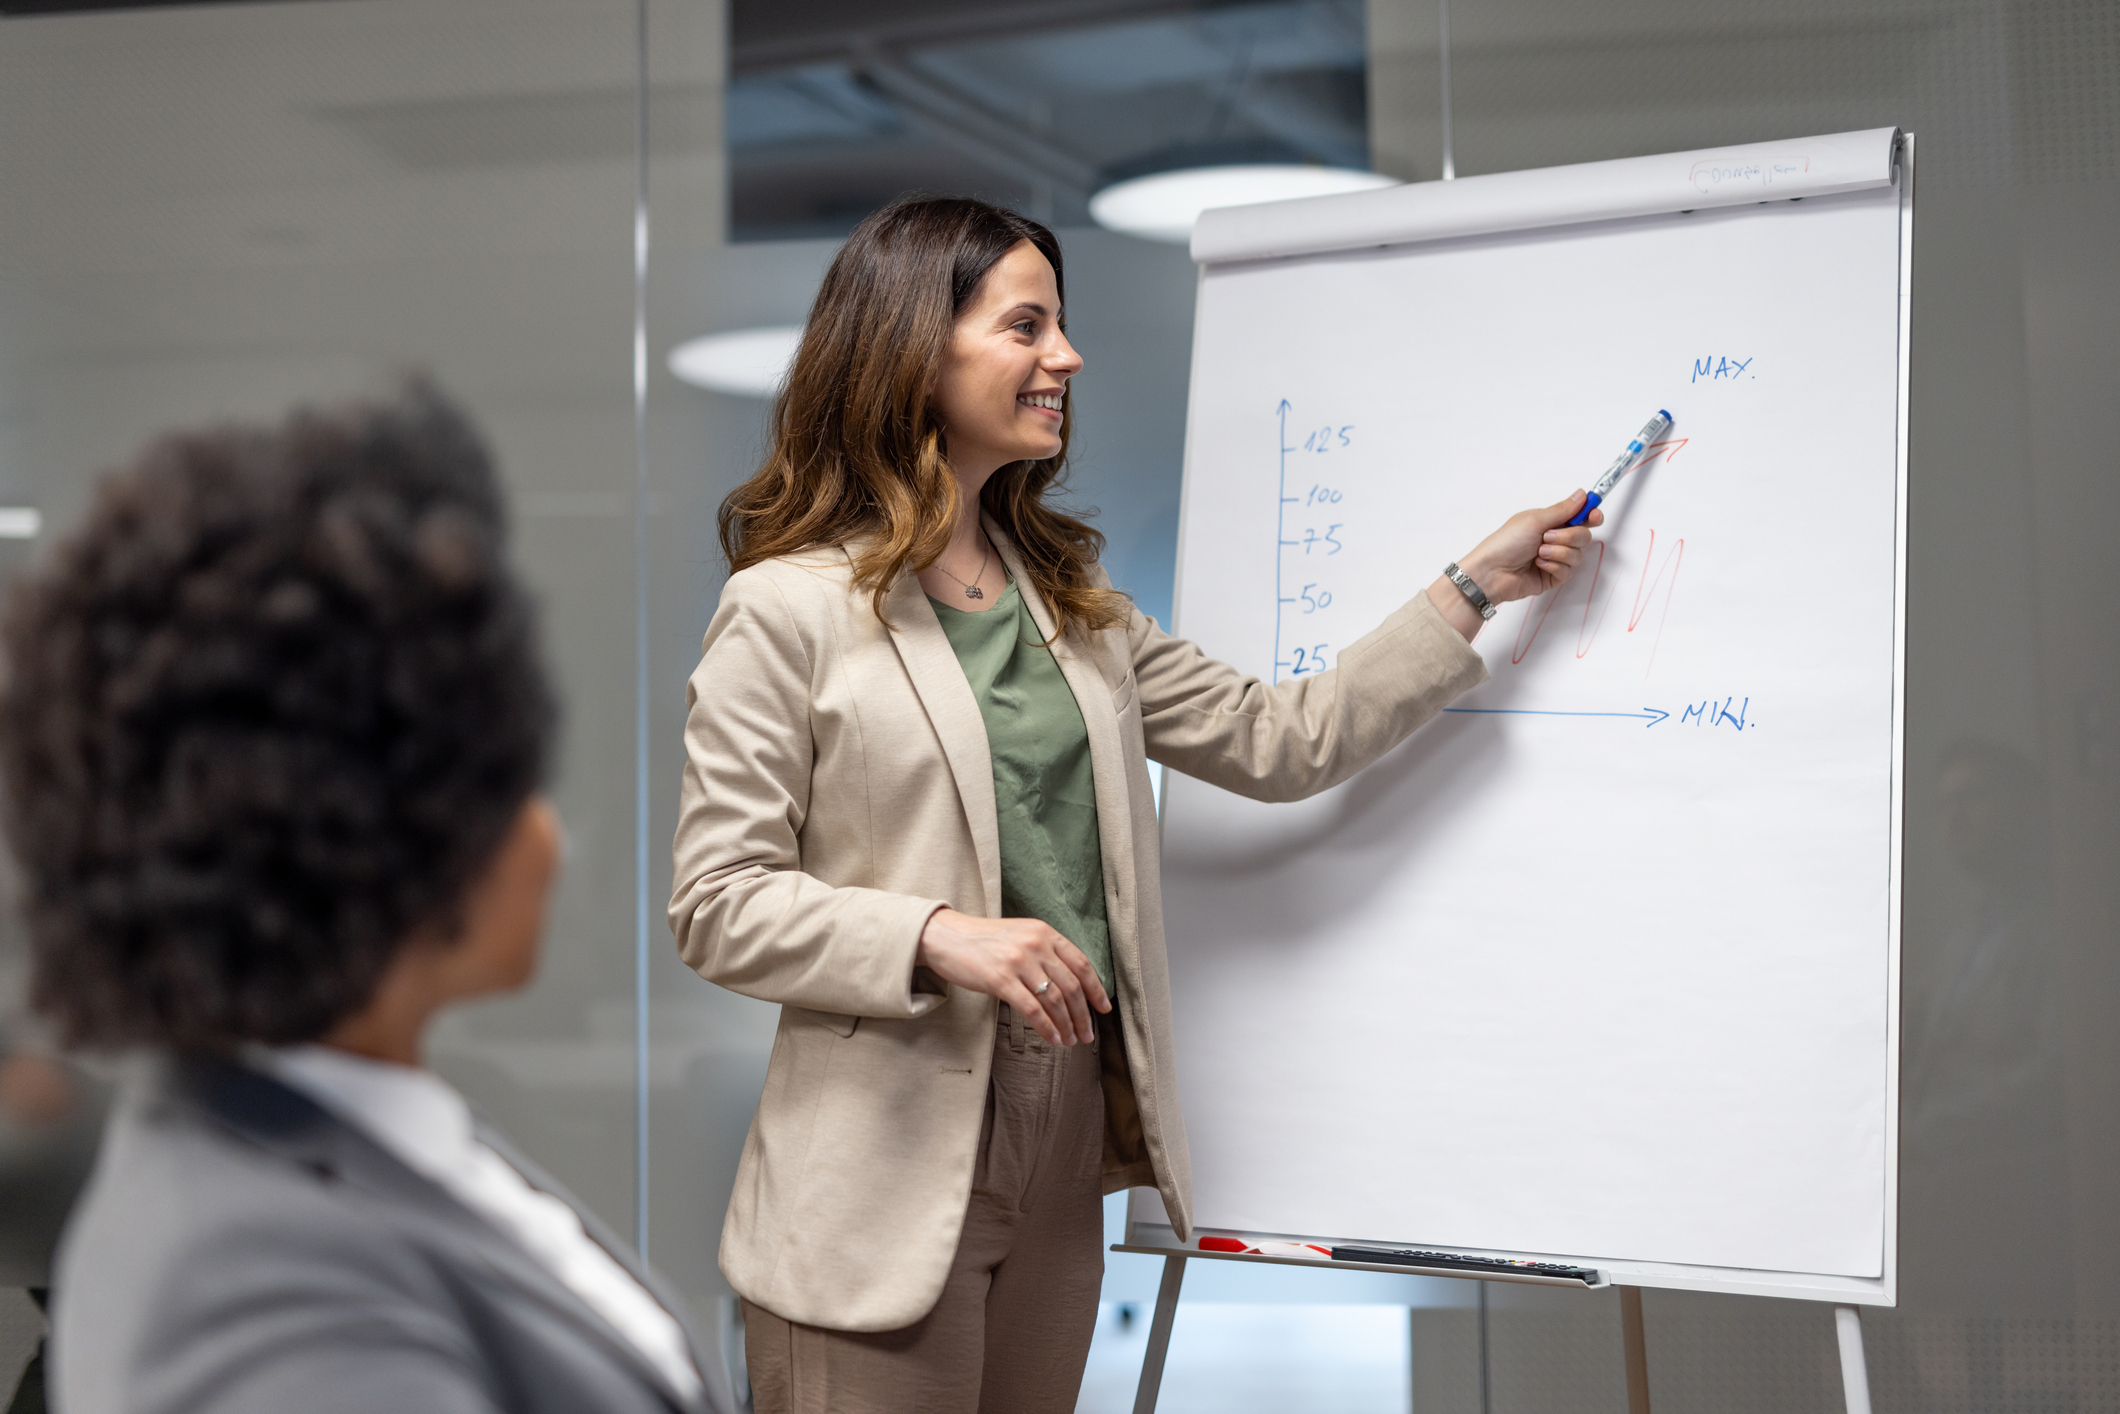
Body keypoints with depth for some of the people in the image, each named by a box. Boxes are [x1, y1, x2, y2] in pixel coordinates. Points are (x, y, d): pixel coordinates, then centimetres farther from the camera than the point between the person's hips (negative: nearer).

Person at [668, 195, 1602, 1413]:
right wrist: (940, 936, -23)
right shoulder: (788, 611, -7)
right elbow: (717, 905, -10)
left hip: (1064, 1168, 7)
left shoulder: (1070, 604, 16)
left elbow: (1278, 745, 13)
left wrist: (1475, 591, 11)